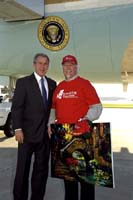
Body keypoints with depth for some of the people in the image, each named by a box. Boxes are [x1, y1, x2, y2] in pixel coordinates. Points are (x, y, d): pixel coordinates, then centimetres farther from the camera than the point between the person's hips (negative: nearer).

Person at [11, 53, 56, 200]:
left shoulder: (52, 84, 12)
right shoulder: (23, 82, -1)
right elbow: (16, 107, -6)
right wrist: (18, 129, -13)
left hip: (46, 133, 4)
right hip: (28, 133, -4)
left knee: (42, 169, 11)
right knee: (23, 169, 5)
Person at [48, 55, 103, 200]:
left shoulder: (84, 84, -3)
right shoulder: (59, 87, 13)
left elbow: (97, 107, -8)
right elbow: (53, 108, 19)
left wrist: (86, 119, -22)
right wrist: (50, 124, 5)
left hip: (82, 133, -5)